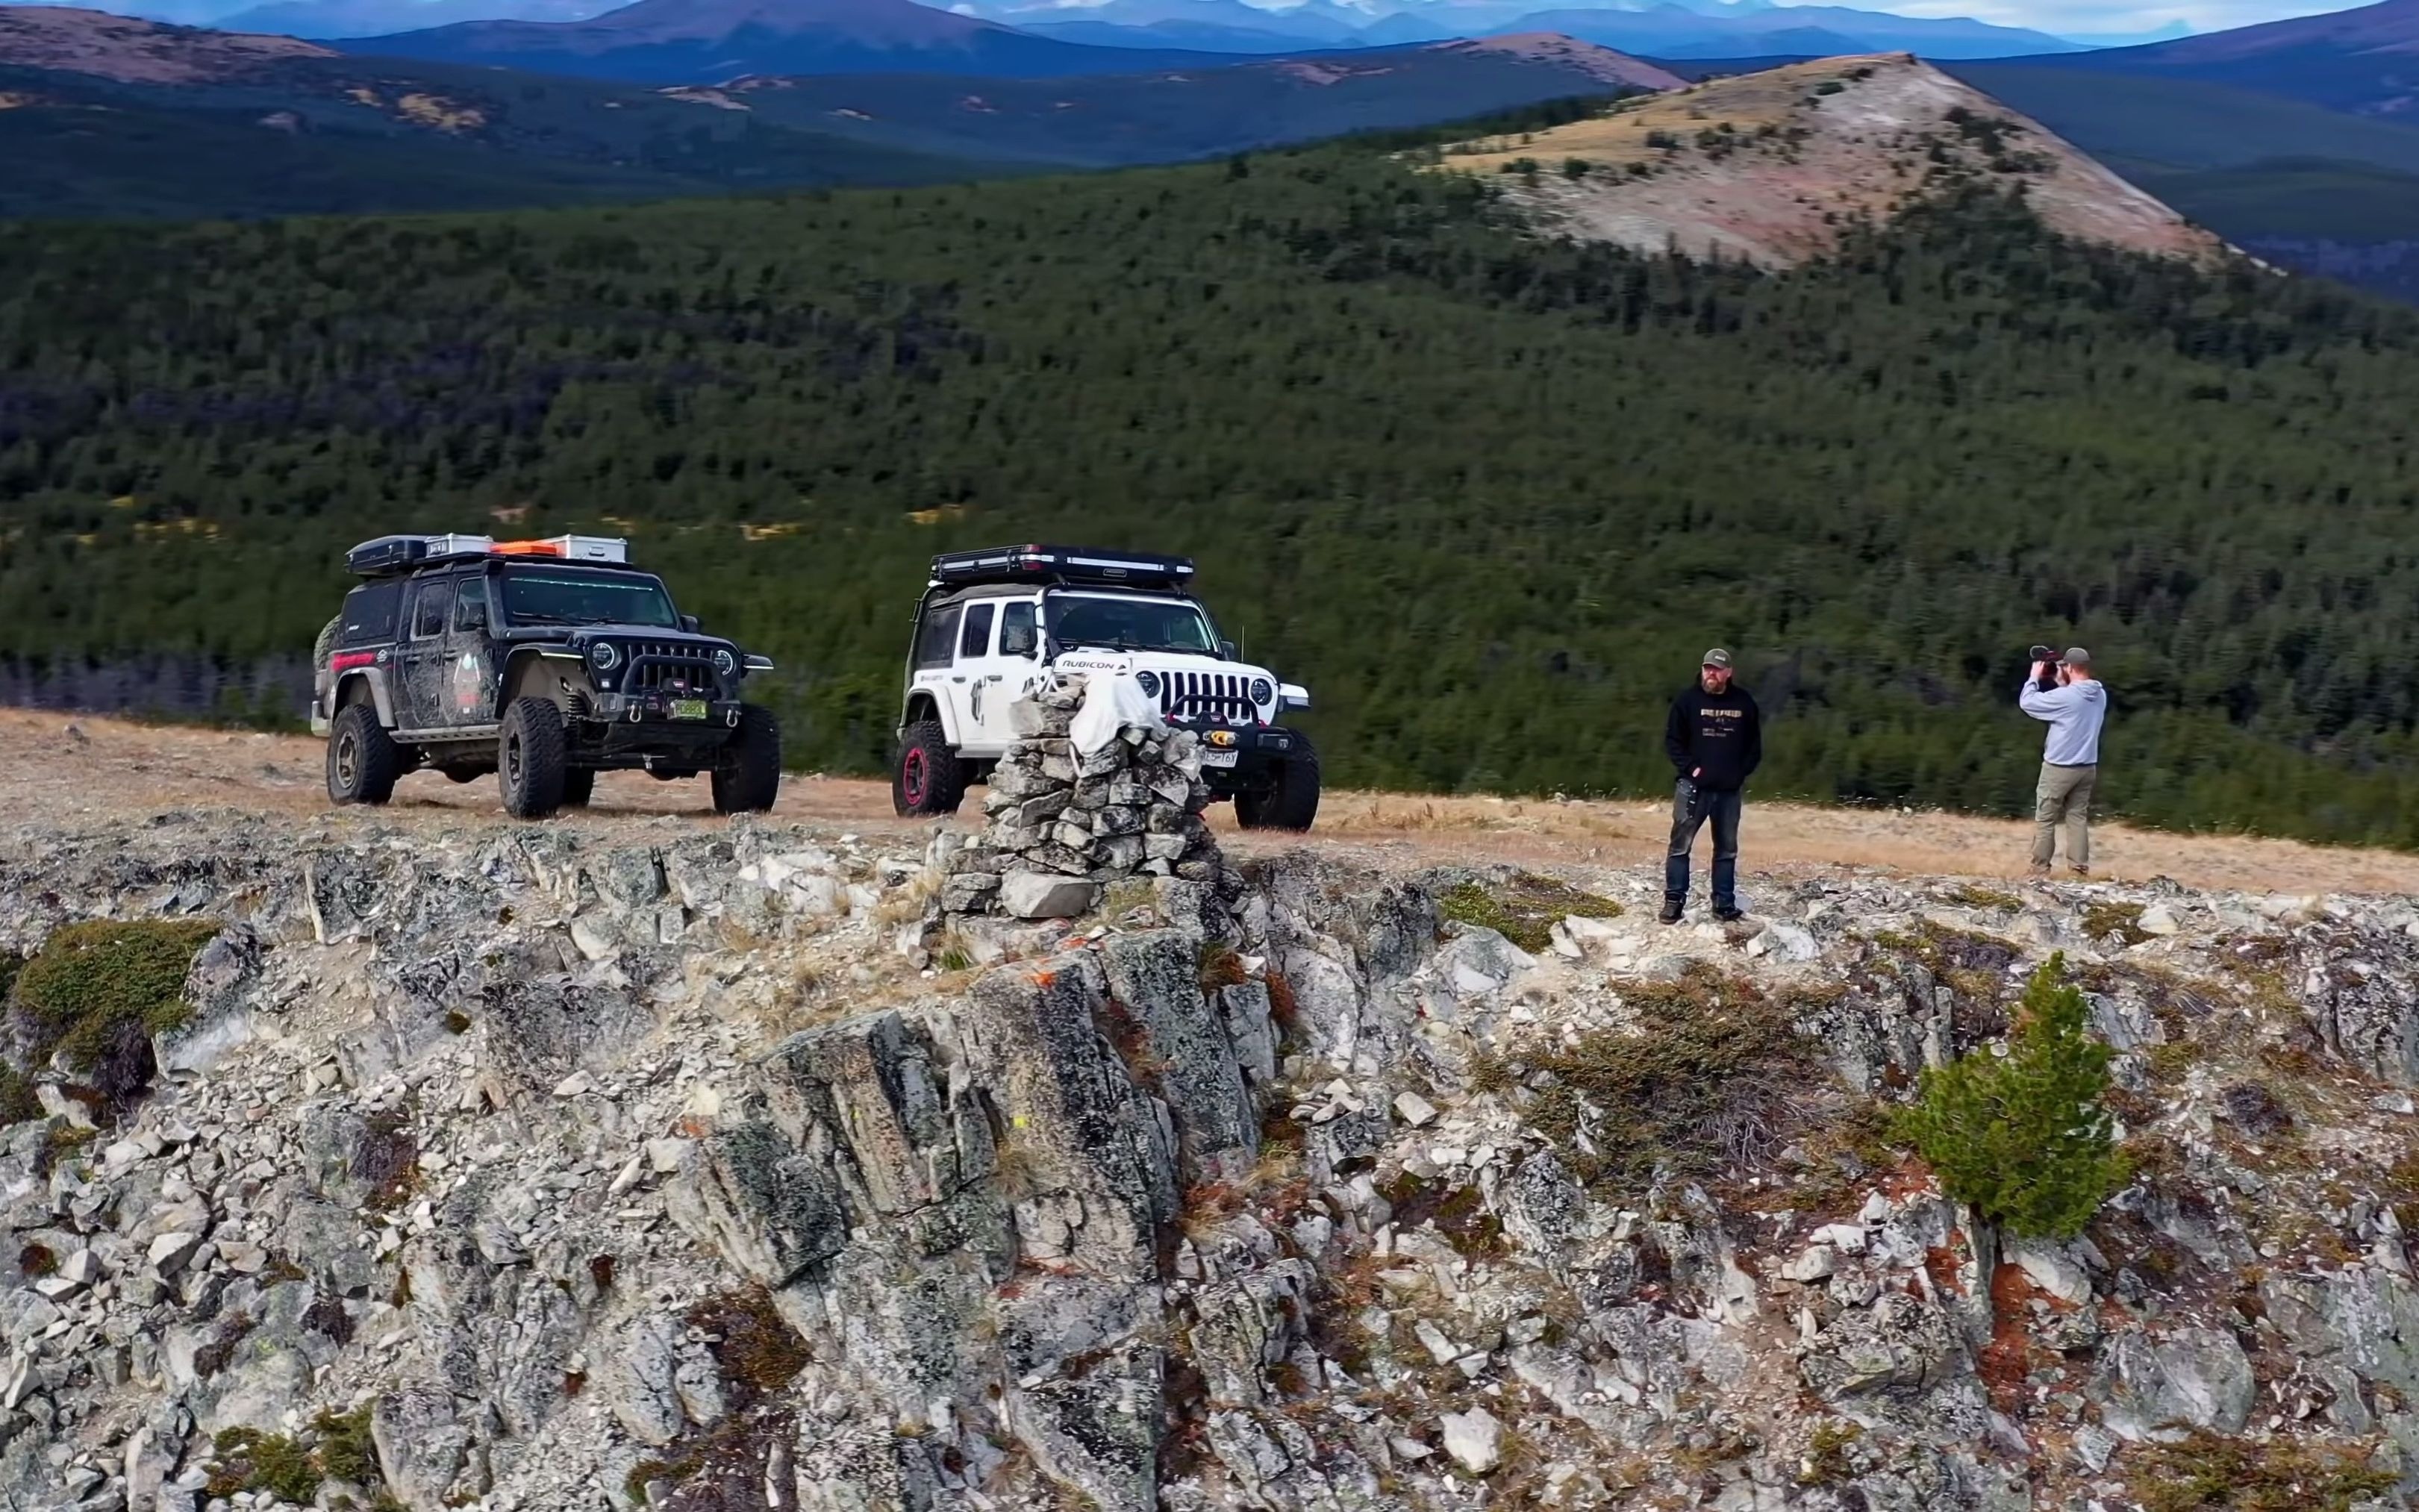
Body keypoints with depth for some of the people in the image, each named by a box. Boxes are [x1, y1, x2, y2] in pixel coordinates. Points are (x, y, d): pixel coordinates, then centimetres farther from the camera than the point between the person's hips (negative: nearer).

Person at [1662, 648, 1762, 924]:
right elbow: (1672, 741, -1)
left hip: (1730, 789, 3)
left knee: (1727, 849, 9)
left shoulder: (1744, 703, 3)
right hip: (1694, 786, -2)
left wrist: (1742, 772, 0)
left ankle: (1724, 904, 15)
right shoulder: (1688, 701, -3)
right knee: (1681, 845, -6)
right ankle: (1674, 901, -2)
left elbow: (1755, 744, 11)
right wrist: (1690, 768, -11)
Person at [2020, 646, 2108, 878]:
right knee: (2078, 817, 11)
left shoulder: (2065, 697, -21)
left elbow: (2027, 702, -11)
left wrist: (2034, 678, 1)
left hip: (2059, 768, -6)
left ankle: (2040, 870, 6)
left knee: (2045, 819, 3)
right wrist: (2061, 683, 12)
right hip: (2087, 767, 6)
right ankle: (2080, 868, 9)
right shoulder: (2100, 695, 0)